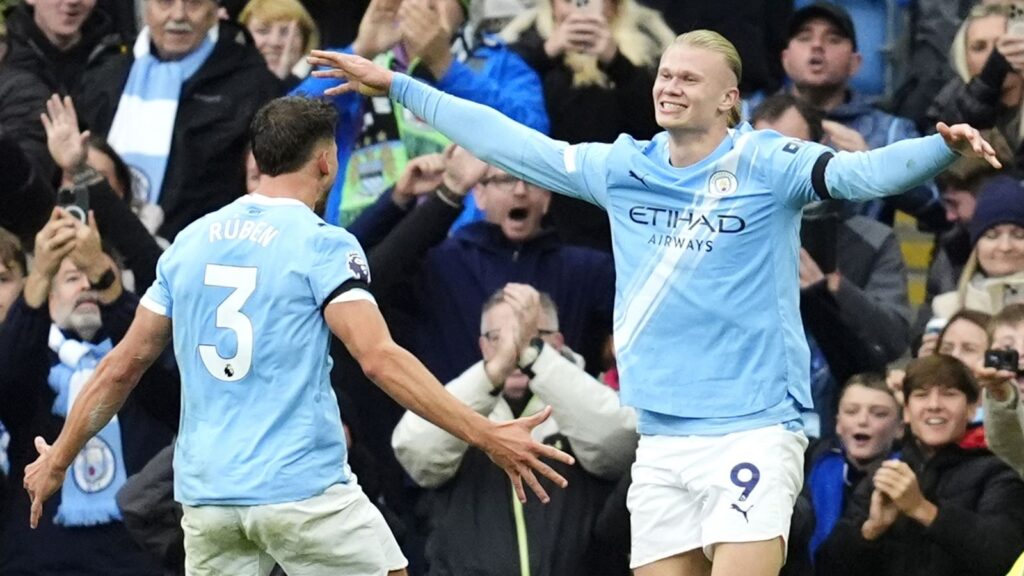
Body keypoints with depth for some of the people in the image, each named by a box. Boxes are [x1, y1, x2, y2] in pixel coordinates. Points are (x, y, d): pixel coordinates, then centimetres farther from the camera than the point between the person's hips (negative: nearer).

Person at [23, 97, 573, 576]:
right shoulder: (323, 245, -6)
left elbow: (122, 365, 13)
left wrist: (58, 459, 24)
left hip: (205, 494, 5)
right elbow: (379, 358, -17)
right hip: (304, 485, -5)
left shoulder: (189, 243, 10)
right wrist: (487, 437, -18)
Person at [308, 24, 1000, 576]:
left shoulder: (765, 164, -5)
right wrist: (397, 86, 20)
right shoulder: (623, 169, 10)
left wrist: (941, 147, -39)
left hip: (753, 428, -5)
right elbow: (510, 143, 17)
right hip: (661, 438, 5)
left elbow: (862, 171, -19)